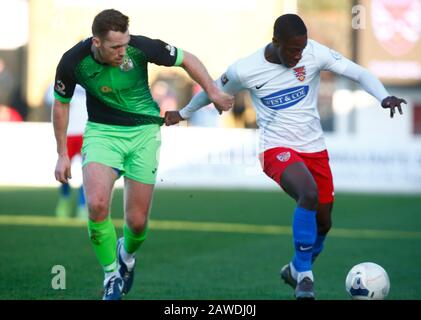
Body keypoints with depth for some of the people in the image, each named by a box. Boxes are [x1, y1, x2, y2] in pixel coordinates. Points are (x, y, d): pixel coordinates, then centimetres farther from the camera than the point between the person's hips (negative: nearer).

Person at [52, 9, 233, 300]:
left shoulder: (139, 47, -21)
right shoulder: (73, 61, -17)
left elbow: (186, 59, -5)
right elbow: (61, 104, 2)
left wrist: (213, 92, -14)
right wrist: (63, 154, 4)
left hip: (143, 133, 0)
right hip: (102, 132, 0)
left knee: (137, 221, 0)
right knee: (97, 204, -26)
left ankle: (126, 254, 38)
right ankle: (111, 275, -4)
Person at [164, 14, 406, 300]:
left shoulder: (315, 53, -11)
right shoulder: (245, 71, -14)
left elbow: (358, 73, -12)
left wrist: (384, 96, -31)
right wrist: (183, 113, 22)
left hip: (315, 148, 4)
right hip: (278, 148, -4)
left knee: (323, 222, 11)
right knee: (309, 193, -33)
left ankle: (297, 270, 41)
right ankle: (304, 276, -20)